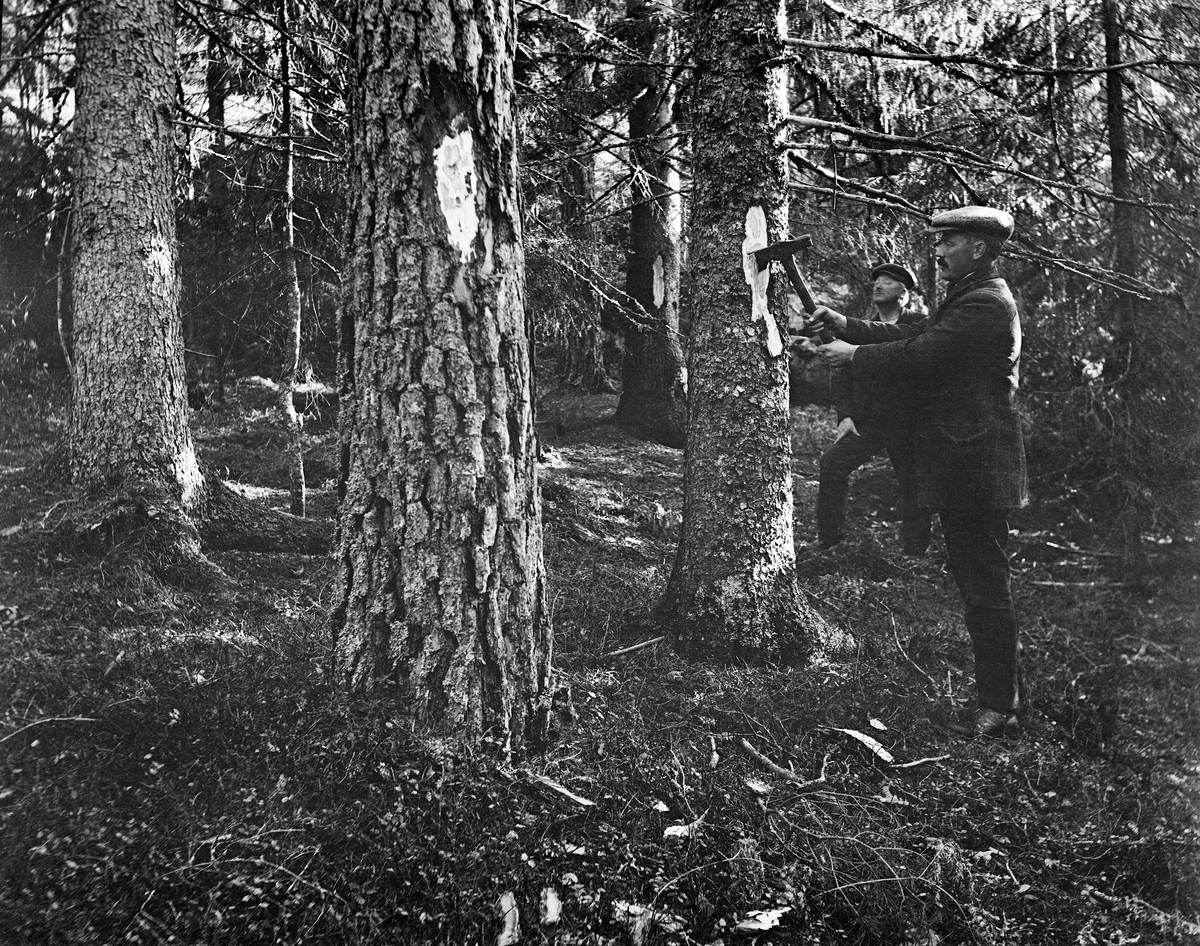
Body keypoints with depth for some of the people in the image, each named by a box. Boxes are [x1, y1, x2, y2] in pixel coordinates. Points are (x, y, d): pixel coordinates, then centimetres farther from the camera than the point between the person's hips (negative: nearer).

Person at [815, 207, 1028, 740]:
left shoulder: (985, 304, -16)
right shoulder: (970, 298, 19)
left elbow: (920, 352, -22)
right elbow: (917, 335, 16)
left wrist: (853, 354, -9)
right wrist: (848, 326, 8)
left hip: (977, 469, -11)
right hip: (965, 466, 11)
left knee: (985, 587, -5)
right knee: (976, 582, 15)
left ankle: (999, 706, 2)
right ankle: (997, 694, 24)